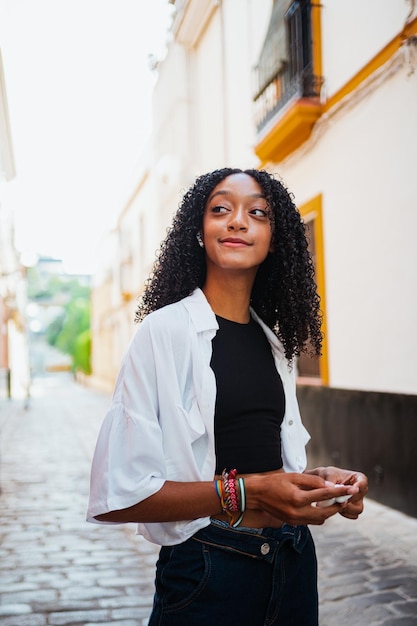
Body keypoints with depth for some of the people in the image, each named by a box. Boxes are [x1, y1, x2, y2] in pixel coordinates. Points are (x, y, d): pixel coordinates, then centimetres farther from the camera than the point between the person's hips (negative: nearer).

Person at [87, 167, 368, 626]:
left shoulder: (276, 342, 6)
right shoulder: (165, 330, -13)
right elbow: (116, 496, -18)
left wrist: (321, 479, -4)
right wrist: (243, 492, -24)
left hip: (293, 564, 6)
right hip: (208, 574, -6)